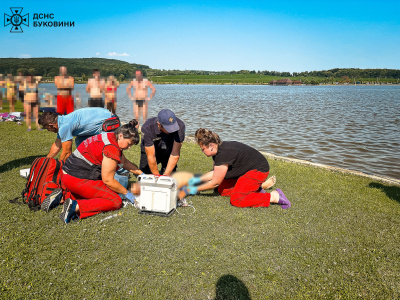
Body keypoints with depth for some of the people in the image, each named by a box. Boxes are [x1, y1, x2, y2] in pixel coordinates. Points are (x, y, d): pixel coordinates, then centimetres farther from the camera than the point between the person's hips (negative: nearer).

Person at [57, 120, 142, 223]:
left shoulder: (111, 138, 12)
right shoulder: (112, 149, -19)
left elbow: (125, 162, 25)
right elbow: (108, 180, -16)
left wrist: (141, 174, 23)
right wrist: (126, 193, -3)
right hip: (77, 180, -11)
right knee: (116, 201, -8)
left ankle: (65, 196, 10)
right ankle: (76, 206, -19)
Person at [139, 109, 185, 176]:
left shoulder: (180, 126, -32)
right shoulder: (147, 128, -34)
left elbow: (175, 154, -27)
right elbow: (151, 157, -28)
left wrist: (166, 175, -26)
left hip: (168, 152, 1)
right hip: (150, 150, 0)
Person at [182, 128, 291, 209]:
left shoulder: (224, 154, -29)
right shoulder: (218, 150, 0)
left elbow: (215, 183, -21)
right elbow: (215, 172, 14)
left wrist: (196, 189, -10)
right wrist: (198, 179, 5)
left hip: (259, 170, -10)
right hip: (246, 170, 10)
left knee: (236, 200, -20)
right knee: (222, 190, 7)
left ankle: (274, 196, -12)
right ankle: (258, 186, 9)